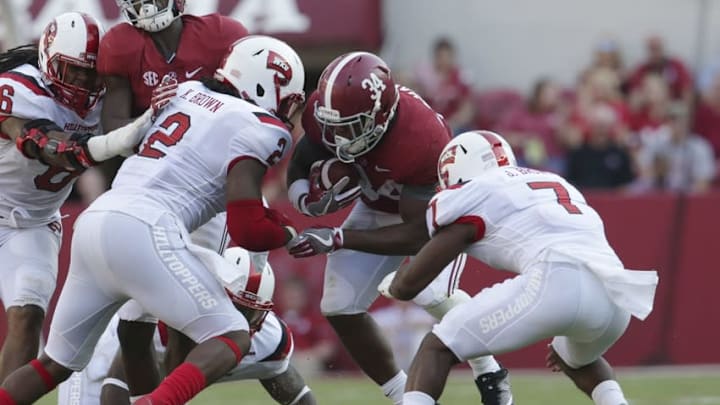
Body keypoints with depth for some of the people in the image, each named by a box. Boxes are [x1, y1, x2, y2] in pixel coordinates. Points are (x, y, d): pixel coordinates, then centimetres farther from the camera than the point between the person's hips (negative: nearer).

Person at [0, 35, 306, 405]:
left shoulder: (188, 93, 20)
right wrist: (288, 235, 16)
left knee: (57, 363, 19)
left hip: (93, 221, 8)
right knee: (231, 340, -2)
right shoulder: (257, 129, 0)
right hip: (143, 231, -7)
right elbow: (247, 230, -6)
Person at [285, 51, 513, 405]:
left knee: (432, 293, -28)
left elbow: (418, 235, -35)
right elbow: (298, 170, -10)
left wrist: (338, 239, -41)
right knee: (340, 308, -5)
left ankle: (489, 376, -1)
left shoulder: (421, 139, -42)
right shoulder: (324, 112, -28)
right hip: (378, 207, 6)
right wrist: (311, 201, -34)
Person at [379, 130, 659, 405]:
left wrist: (392, 284, 44)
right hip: (616, 297, 6)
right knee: (578, 359, 39)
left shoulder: (473, 199, 16)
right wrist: (565, 343, 55)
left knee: (438, 348, 7)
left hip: (559, 283, -6)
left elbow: (407, 286, 19)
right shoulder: (557, 185, 35)